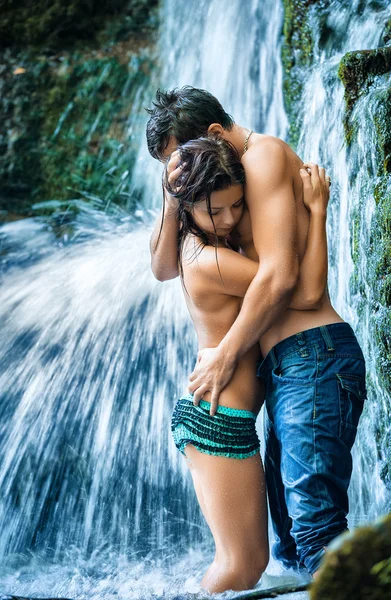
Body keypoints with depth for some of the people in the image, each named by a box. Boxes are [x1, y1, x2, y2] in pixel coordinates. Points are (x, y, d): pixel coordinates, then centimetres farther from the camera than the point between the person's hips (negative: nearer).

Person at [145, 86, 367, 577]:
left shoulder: (263, 153, -5)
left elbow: (279, 274, -16)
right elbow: (164, 267, 18)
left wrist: (224, 356, -10)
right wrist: (173, 199, 1)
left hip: (311, 357, -10)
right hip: (283, 369, 10)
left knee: (316, 527, -14)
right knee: (289, 542, 10)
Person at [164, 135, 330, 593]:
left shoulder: (201, 242, 7)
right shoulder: (210, 260, -21)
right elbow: (306, 293, -20)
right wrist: (317, 209, -13)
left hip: (204, 414, 10)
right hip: (221, 421, -10)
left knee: (242, 557, 19)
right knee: (245, 562, 1)